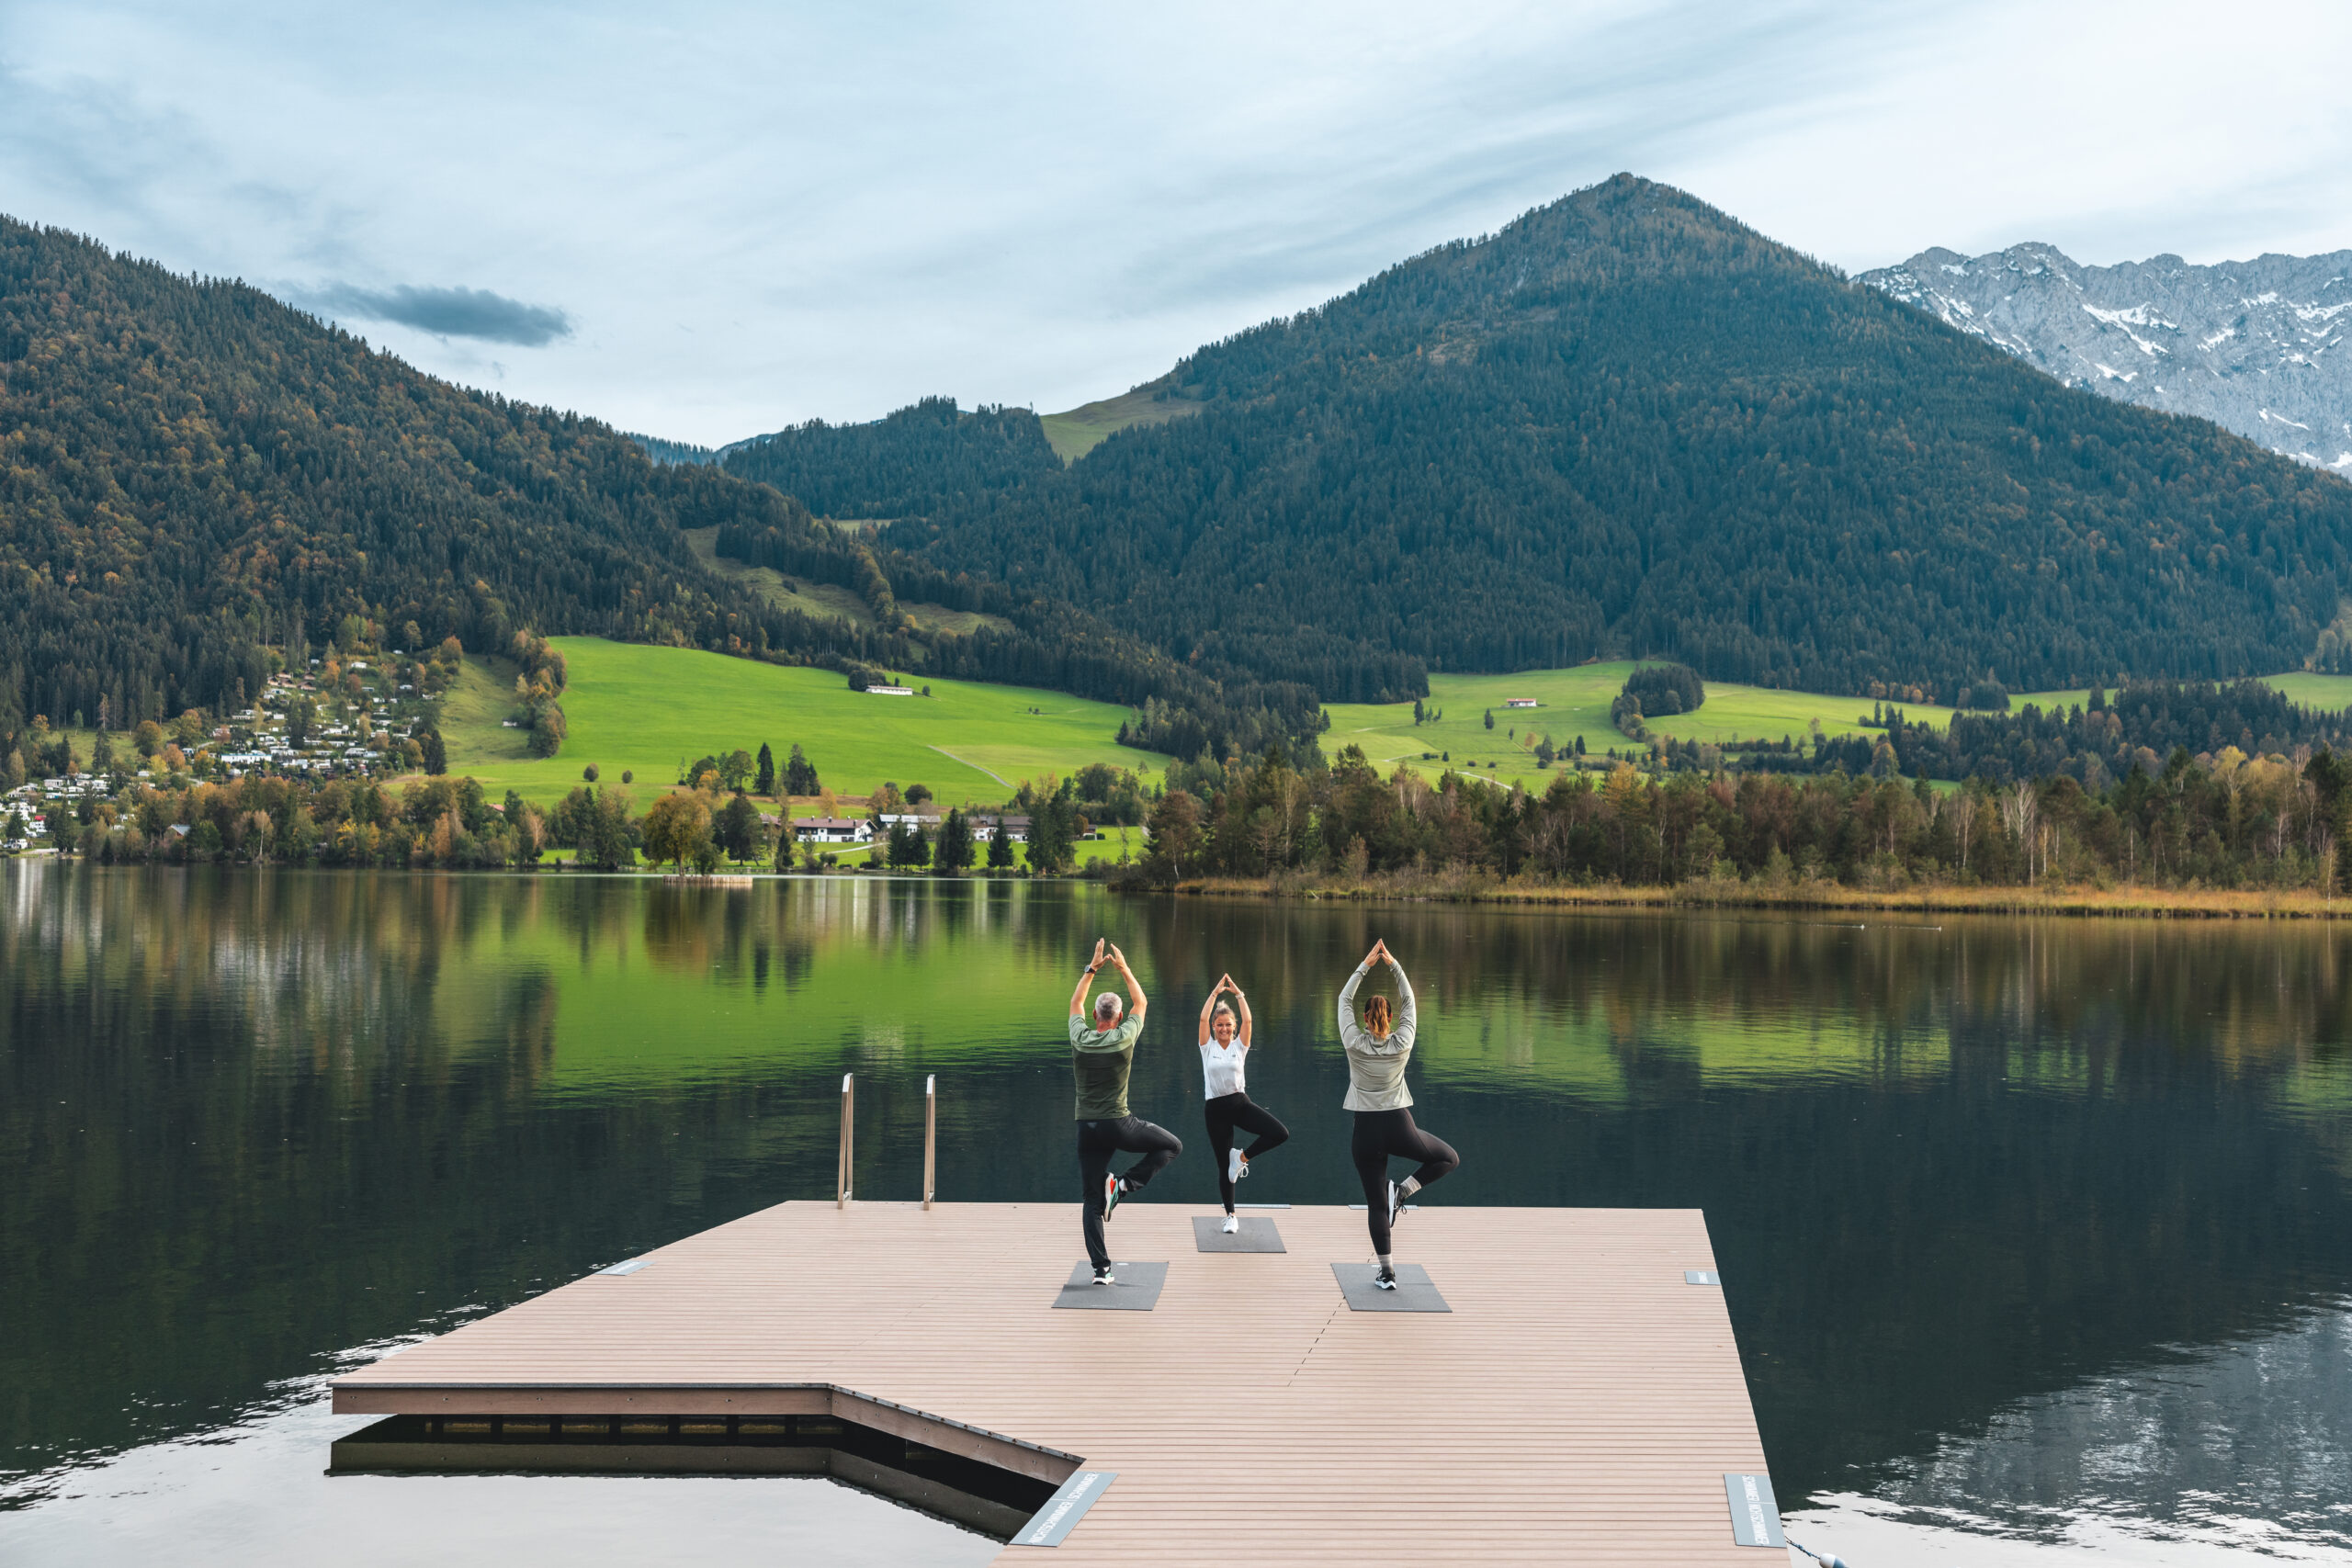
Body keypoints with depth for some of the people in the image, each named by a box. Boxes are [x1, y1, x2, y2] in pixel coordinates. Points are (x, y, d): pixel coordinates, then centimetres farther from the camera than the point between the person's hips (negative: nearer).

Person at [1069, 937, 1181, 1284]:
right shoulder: (1124, 1038, -5)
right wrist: (1123, 968, 22)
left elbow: (1075, 1002, 21)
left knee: (1093, 1203, 6)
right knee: (1173, 1145, 18)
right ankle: (1123, 1185, 1)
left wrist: (1092, 968, 25)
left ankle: (1100, 1268, -2)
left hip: (1087, 1129, 3)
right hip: (1119, 1125, -3)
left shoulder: (1080, 1039, 0)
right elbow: (1141, 1002, 14)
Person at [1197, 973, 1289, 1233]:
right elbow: (1203, 1019, -10)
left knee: (1281, 1134, -20)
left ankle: (1242, 1157, 1)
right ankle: (1230, 1215, 18)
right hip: (1216, 1108, -1)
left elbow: (1247, 1020, -9)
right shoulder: (1208, 1047, 3)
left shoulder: (1239, 1045, 5)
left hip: (1240, 1103, 1)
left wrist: (1238, 993, -10)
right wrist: (1215, 992, -9)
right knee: (1223, 1165, 3)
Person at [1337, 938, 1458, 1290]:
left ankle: (1387, 1273, 5)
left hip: (1366, 1132, 1)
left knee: (1376, 1204, 6)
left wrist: (1366, 964, 6)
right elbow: (1409, 1001, 6)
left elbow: (1344, 999, 4)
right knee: (1449, 1158, 22)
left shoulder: (1354, 1043, -7)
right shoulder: (1401, 1044, -6)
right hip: (1399, 1128, -1)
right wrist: (1393, 964, 8)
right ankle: (1402, 1190, 1)